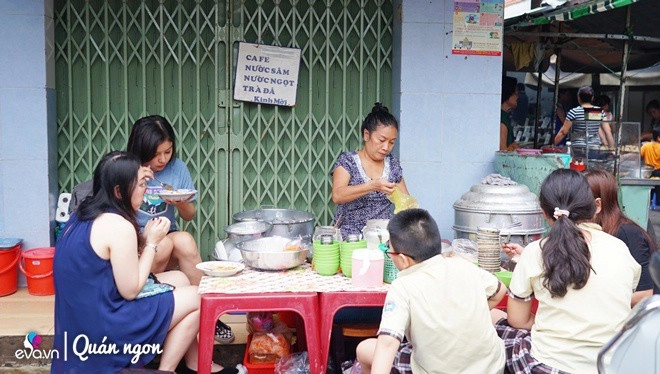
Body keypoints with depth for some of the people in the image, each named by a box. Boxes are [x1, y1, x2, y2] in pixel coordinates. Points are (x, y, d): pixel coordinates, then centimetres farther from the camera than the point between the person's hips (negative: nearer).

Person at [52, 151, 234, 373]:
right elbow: (130, 290, -18)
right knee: (196, 298, 0)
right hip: (102, 328, -10)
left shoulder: (86, 214, 6)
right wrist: (152, 243, -10)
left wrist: (144, 237, 1)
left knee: (179, 279, 17)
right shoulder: (119, 226, -23)